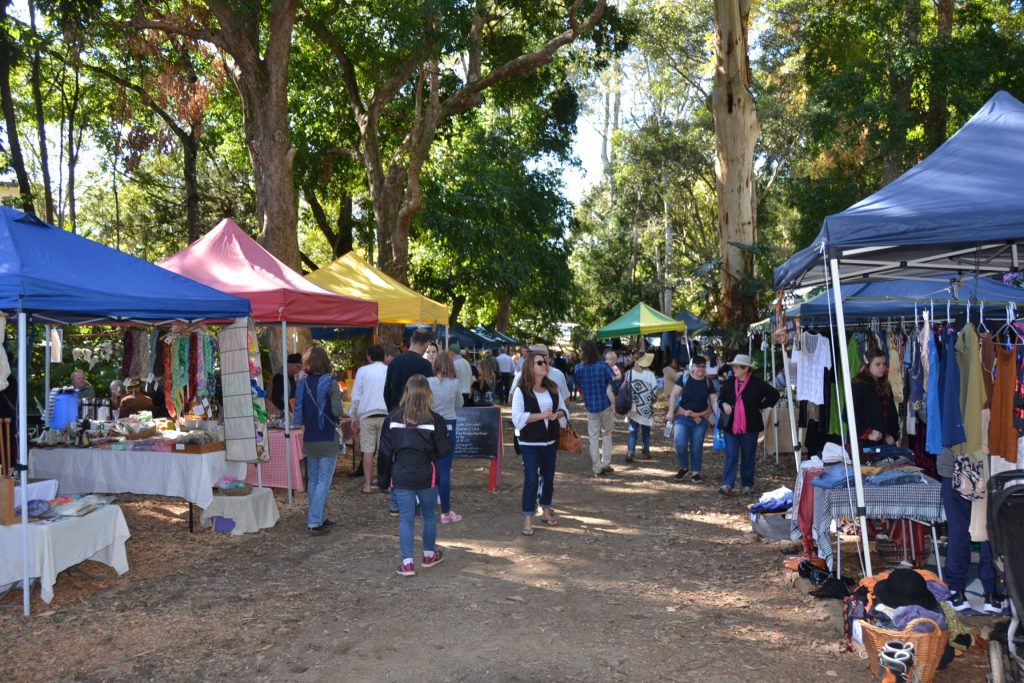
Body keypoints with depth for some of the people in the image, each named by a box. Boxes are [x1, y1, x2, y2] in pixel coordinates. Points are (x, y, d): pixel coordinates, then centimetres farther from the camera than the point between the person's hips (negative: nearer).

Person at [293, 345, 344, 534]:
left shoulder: (303, 383, 1)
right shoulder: (330, 383, -13)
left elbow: (299, 411, 4)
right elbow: (337, 411, -18)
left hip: (309, 439, 5)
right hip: (327, 439, -5)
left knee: (313, 480, 16)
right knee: (324, 481, 0)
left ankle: (318, 518, 22)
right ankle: (314, 521, -5)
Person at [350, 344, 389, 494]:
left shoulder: (362, 371, 1)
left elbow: (356, 396, 1)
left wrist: (354, 416, 10)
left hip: (367, 414, -1)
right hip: (386, 414, 1)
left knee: (368, 450, 2)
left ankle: (367, 484, 5)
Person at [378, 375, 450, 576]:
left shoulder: (393, 418, -2)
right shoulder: (434, 419, -9)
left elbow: (385, 451, 2)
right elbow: (443, 449, -7)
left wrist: (384, 477, 11)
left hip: (401, 477, 1)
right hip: (426, 477, -1)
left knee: (406, 518, 5)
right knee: (429, 515, 17)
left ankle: (407, 563, 4)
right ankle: (429, 554, 30)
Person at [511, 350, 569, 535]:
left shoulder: (552, 388, 7)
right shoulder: (521, 390, -11)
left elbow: (564, 409, 12)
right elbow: (518, 417, -18)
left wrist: (558, 414, -11)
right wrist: (541, 415, -24)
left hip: (550, 441, 6)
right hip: (530, 443, -6)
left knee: (548, 476, 15)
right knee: (531, 479, -7)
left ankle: (546, 511, 31)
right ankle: (528, 519, 0)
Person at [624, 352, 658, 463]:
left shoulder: (629, 373, -6)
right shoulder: (650, 374, -12)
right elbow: (654, 390, -12)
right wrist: (651, 401, 6)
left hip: (632, 407, 1)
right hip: (646, 408, -1)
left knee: (633, 431, 5)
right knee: (646, 431, 15)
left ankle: (630, 452, -13)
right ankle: (646, 453, 22)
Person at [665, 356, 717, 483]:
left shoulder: (708, 382, 1)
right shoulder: (684, 378, -5)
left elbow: (713, 401, 3)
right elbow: (674, 395, -3)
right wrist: (671, 411, -12)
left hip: (701, 419, 2)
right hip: (683, 416, -2)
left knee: (697, 447, 6)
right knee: (680, 443, -12)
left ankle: (695, 472, 18)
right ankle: (683, 467, 13)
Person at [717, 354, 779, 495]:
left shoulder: (757, 383, -6)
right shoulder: (729, 382, 7)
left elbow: (774, 394, -4)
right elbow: (721, 399, 16)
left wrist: (760, 406, -5)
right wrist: (724, 404, -7)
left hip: (749, 427, -2)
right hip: (731, 426, 3)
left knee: (748, 457, 9)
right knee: (731, 456, -2)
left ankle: (747, 484, 21)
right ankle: (727, 484, -6)